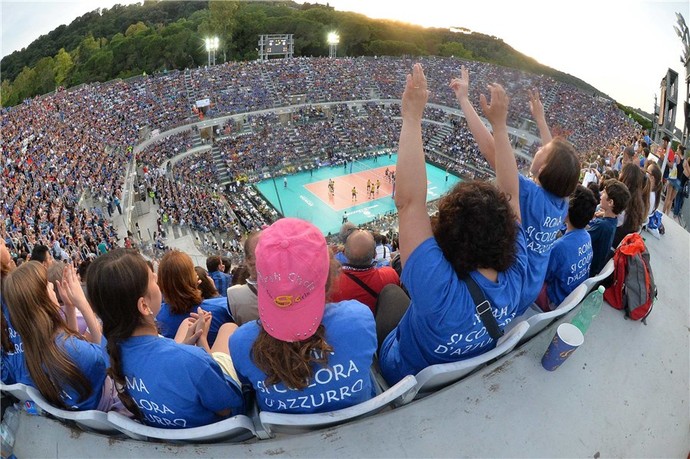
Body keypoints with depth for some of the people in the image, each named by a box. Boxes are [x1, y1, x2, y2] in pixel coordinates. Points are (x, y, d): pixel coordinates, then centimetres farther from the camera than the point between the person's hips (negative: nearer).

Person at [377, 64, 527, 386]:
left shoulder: (441, 291, -45)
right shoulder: (515, 276, -29)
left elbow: (408, 201, -47)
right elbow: (511, 194, -19)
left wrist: (412, 117, -43)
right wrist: (499, 123, -16)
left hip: (407, 375, -4)